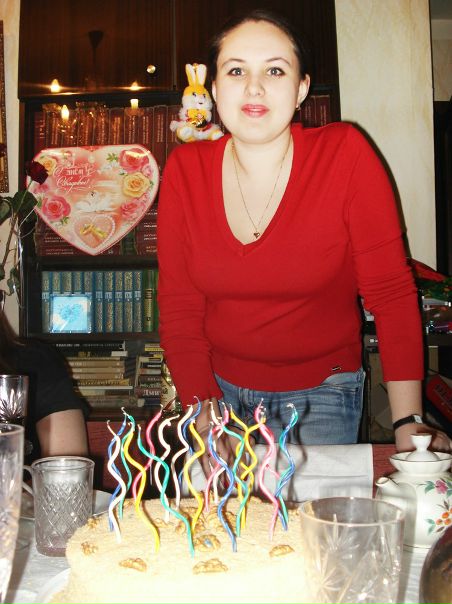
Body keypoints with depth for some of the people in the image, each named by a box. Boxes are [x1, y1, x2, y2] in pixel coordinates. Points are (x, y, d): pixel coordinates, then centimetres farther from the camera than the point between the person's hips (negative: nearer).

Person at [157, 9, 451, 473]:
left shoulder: (346, 155, -15)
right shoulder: (184, 170, -7)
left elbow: (390, 291, -14)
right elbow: (178, 306, -4)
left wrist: (408, 422, -20)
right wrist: (202, 410, -15)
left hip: (320, 395, -2)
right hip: (221, 386, 3)